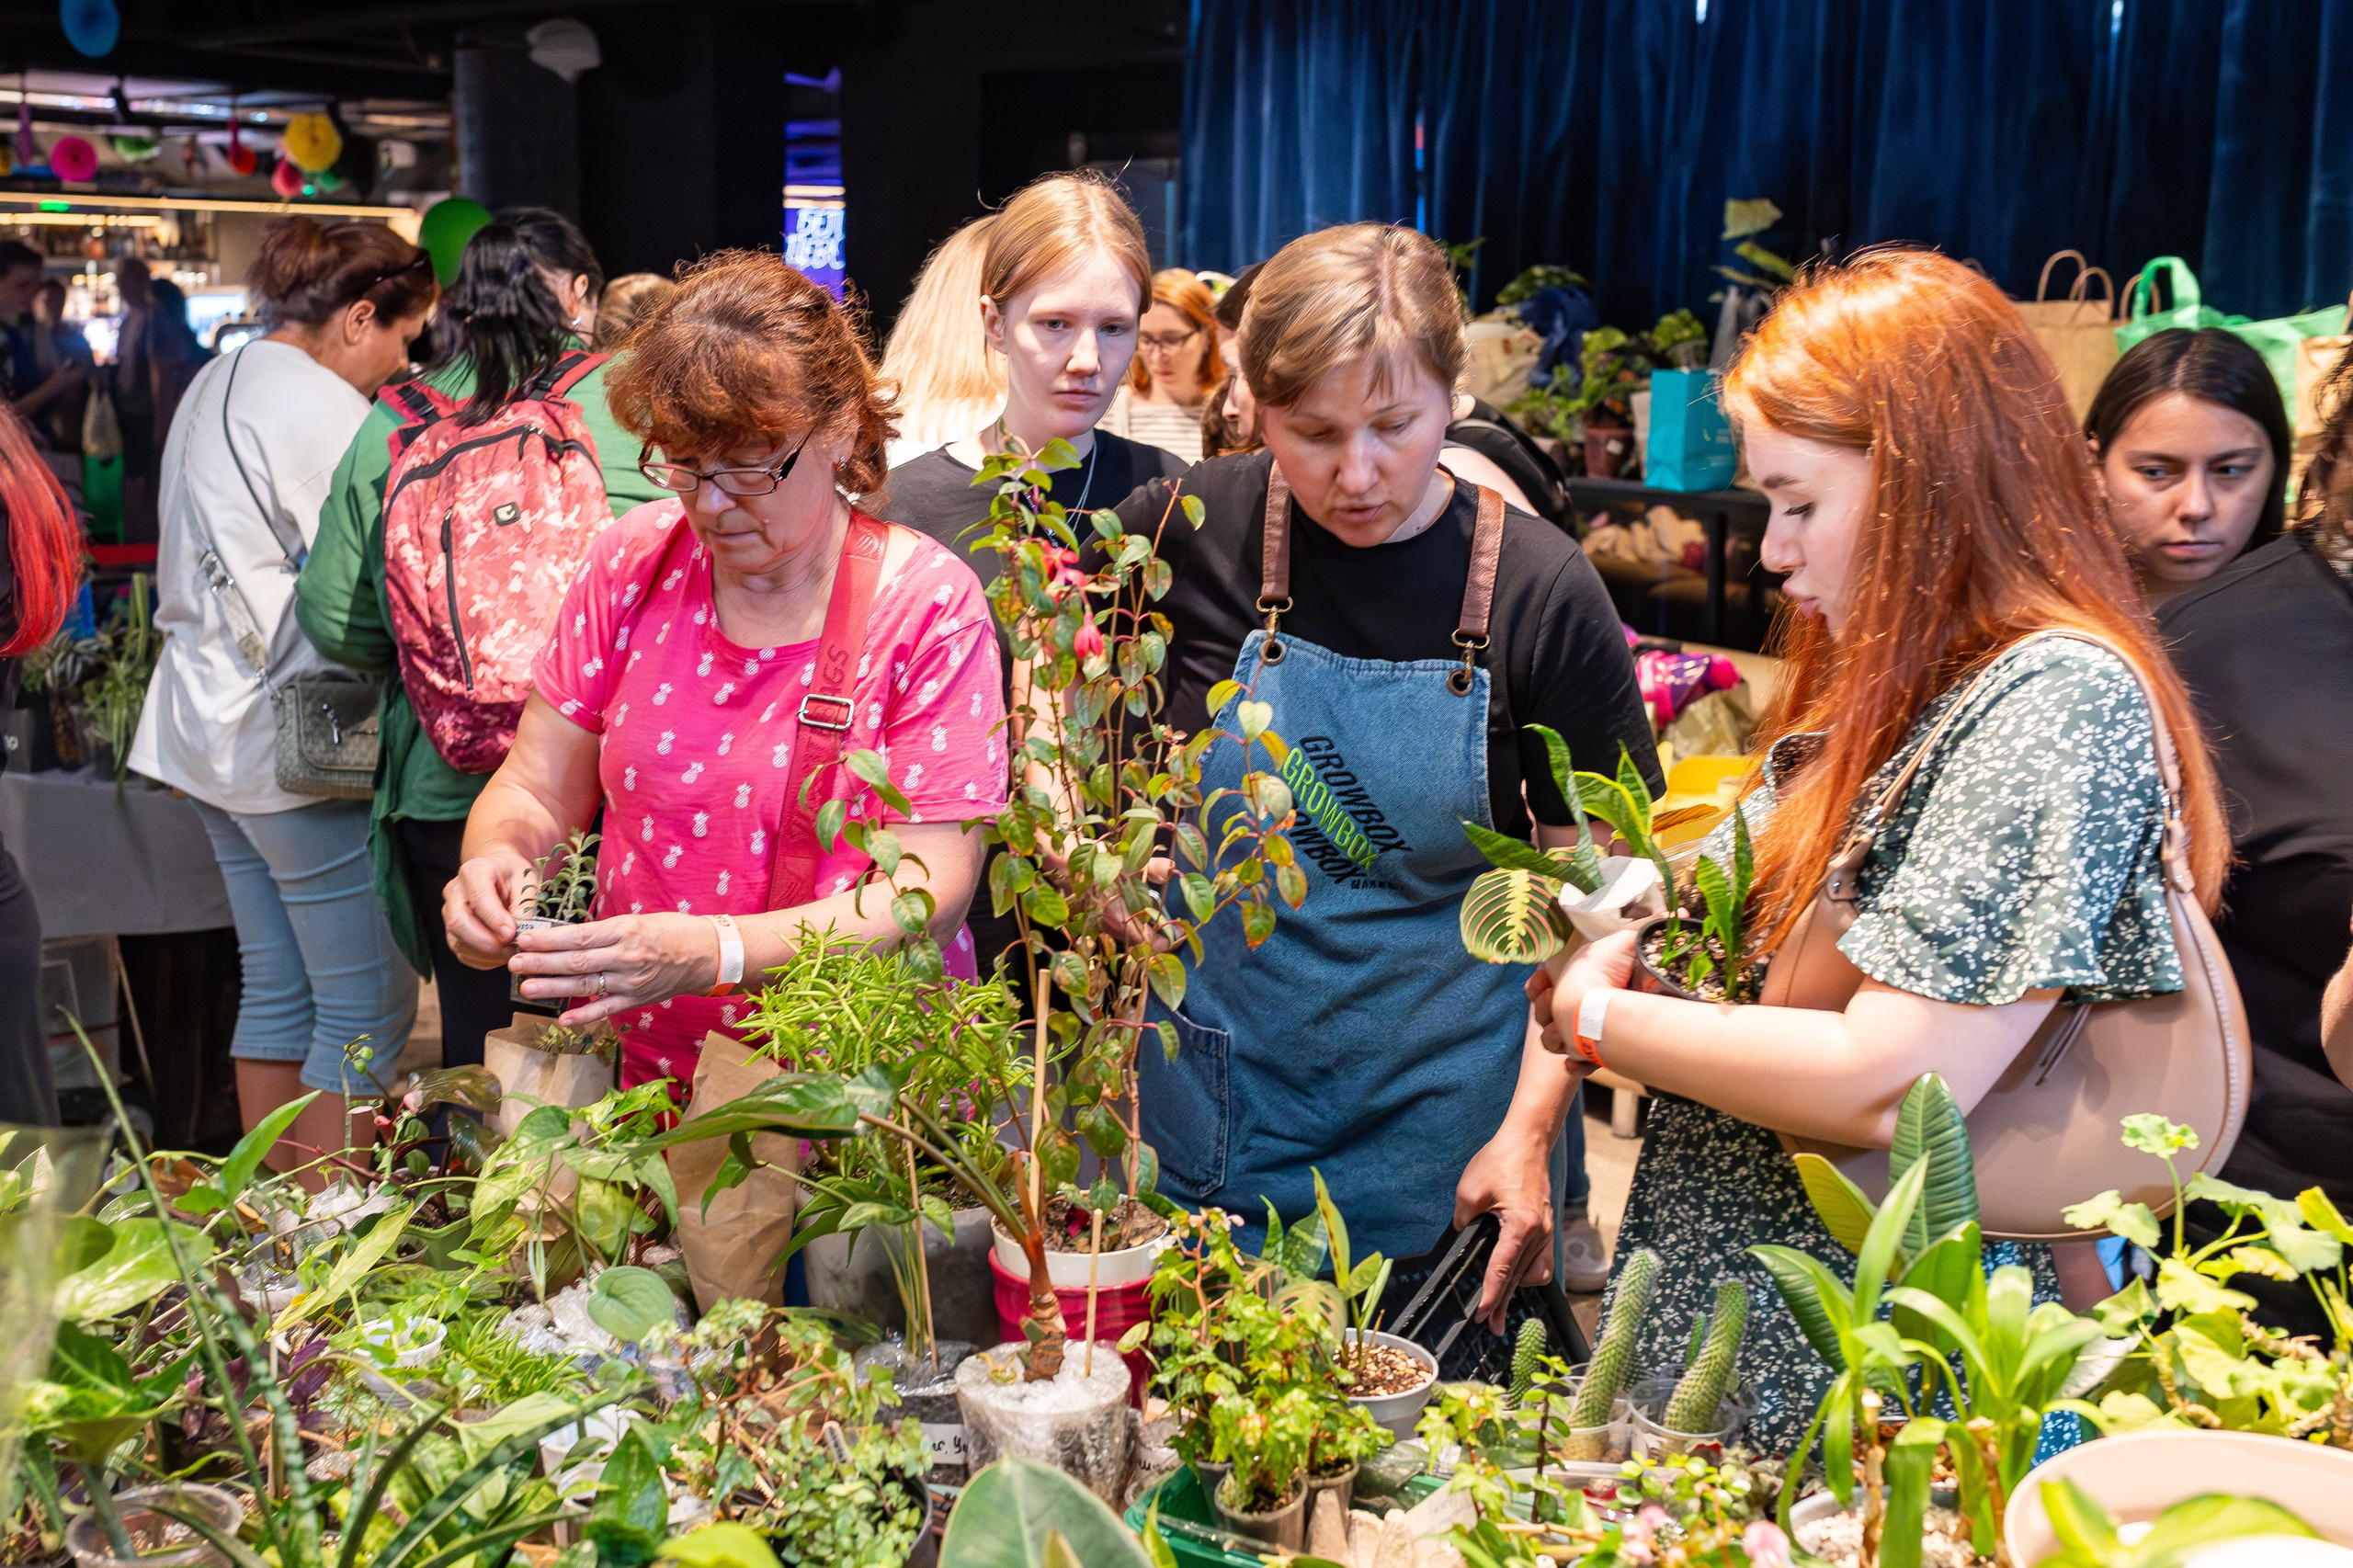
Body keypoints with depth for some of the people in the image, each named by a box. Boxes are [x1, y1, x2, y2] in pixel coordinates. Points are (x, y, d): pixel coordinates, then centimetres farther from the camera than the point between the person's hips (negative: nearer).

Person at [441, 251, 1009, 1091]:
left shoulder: (929, 605, -8)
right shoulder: (633, 562, 4)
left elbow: (929, 893, -14)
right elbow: (534, 790, 10)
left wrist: (708, 953, -26)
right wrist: (495, 863, -14)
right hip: (636, 1077, 3)